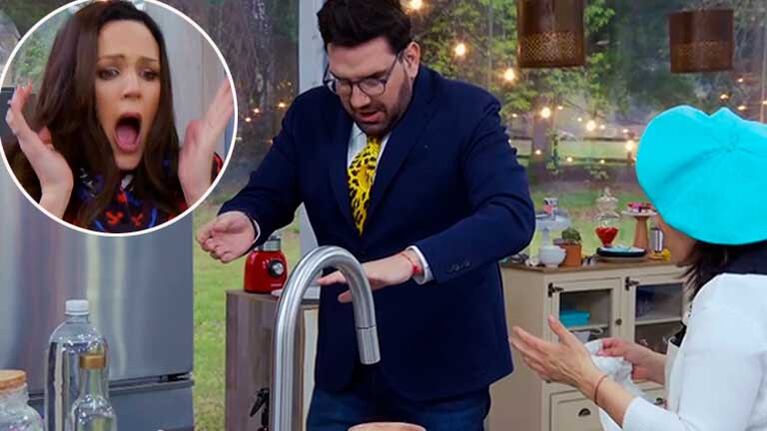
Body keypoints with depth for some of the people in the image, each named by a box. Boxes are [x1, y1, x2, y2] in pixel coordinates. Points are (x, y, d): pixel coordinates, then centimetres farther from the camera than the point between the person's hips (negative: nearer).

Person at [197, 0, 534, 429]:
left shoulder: (468, 113, -13)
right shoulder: (311, 114, 0)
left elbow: (512, 215, -25)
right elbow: (268, 194, 8)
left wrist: (411, 261, -40)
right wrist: (246, 220, -18)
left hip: (440, 363, -3)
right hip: (344, 362, 4)